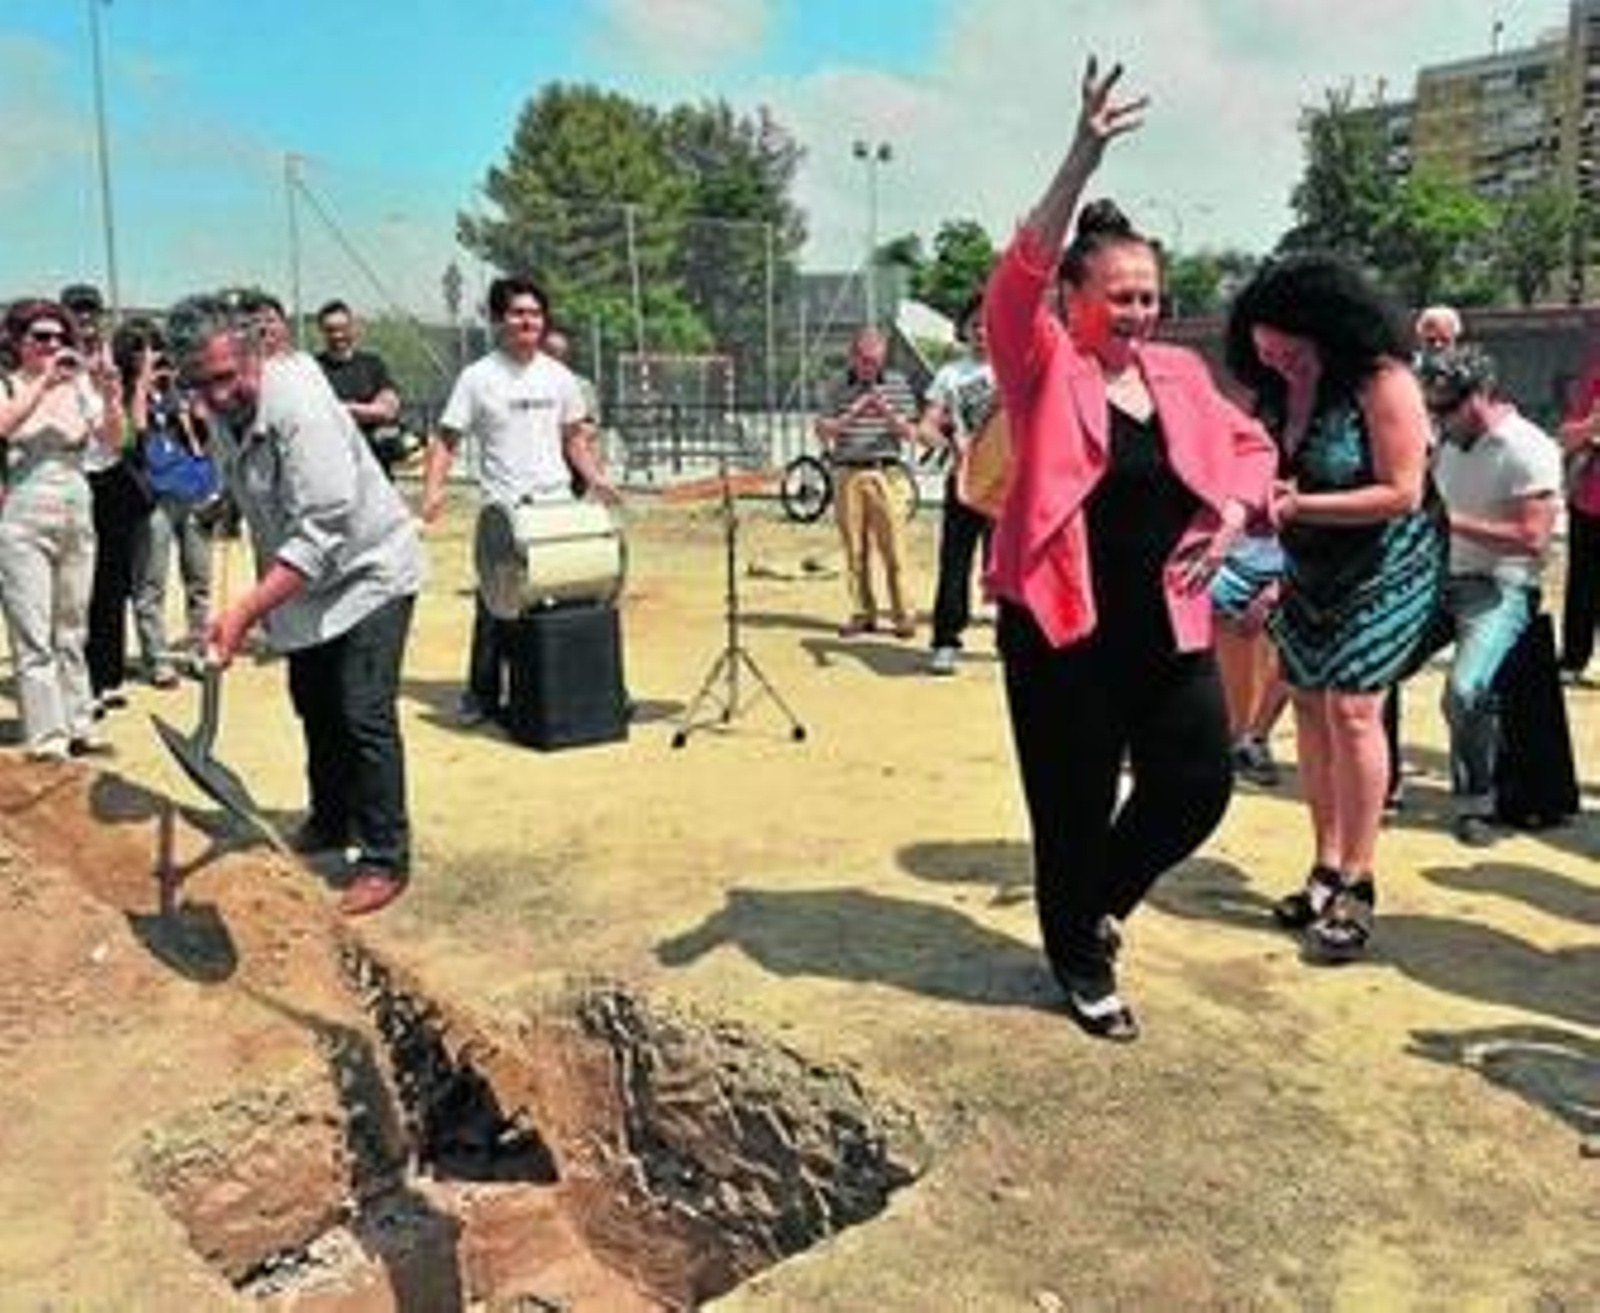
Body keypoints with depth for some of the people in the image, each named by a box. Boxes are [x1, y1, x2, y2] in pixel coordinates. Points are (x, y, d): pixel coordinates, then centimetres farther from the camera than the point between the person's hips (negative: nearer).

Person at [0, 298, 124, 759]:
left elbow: (112, 441, -1)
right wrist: (43, 383, -22)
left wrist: (109, 394, -16)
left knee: (73, 631, 11)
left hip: (77, 517, 4)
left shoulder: (79, 385, 7)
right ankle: (46, 738, -1)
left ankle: (78, 725, 18)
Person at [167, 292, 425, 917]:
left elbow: (323, 528, -35)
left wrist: (246, 609, -40)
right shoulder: (221, 410, -4)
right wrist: (263, 596, 13)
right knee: (314, 706, 18)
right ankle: (330, 821, 36)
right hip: (305, 576, 9)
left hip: (366, 568, -8)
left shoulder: (298, 404, -30)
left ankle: (385, 860, -2)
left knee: (363, 717, -11)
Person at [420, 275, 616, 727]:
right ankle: (482, 696, 9)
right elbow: (446, 440, -2)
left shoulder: (558, 376, 10)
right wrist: (433, 490, -17)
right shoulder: (478, 377, -1)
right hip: (502, 509, -3)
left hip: (557, 506, 3)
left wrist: (595, 478, 4)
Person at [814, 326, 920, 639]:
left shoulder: (897, 384, 7)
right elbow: (822, 430, 2)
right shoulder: (839, 388, 9)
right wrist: (851, 416, -14)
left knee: (893, 547, -5)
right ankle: (862, 614, 12)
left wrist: (888, 413, -14)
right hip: (847, 474, 2)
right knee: (854, 549, 4)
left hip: (884, 473, -1)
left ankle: (903, 615, 0)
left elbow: (910, 434, 4)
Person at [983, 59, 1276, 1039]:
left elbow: (1249, 444, 20)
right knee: (1074, 802, 6)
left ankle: (1104, 895, 37)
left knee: (1200, 784, 8)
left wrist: (1233, 518, 0)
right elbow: (1018, 281, -24)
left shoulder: (1179, 370, 9)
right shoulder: (1046, 366, -6)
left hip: (1169, 621, 5)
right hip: (1062, 621, -5)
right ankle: (1083, 961, 29)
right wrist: (1083, 162, -33)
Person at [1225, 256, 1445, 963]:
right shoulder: (1277, 390, 1)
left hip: (1385, 572, -7)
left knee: (1352, 709, -13)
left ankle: (1356, 887, -4)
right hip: (1309, 574, 7)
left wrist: (1300, 506, -25)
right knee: (1310, 705, 6)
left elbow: (1402, 493, -21)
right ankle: (1326, 869, 16)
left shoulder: (1381, 380, -19)